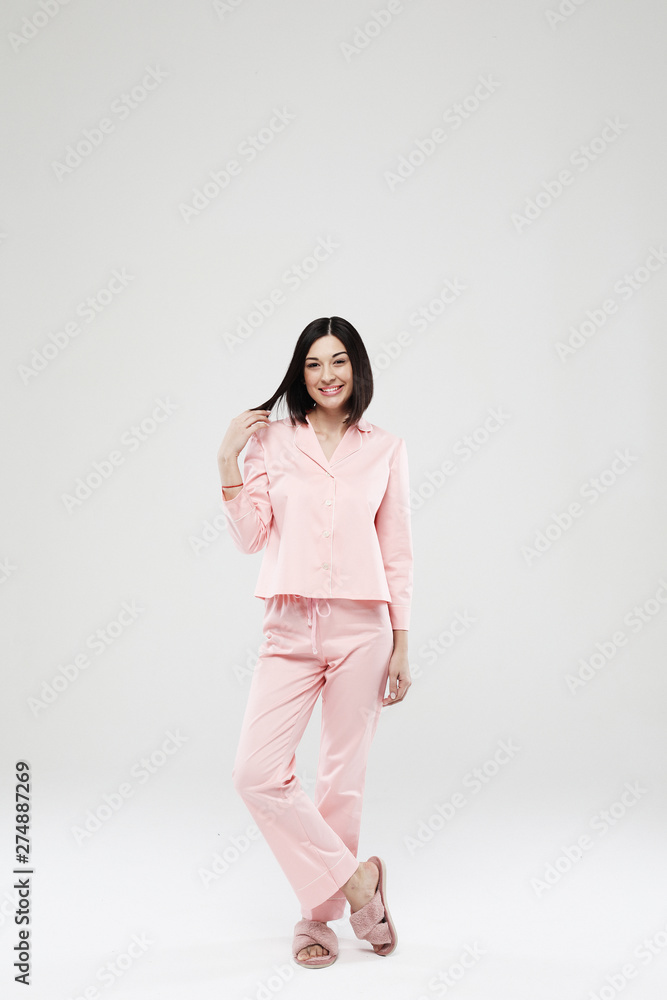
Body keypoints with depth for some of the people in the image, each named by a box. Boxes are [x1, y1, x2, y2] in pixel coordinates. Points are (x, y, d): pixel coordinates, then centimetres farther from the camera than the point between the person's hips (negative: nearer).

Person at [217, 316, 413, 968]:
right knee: (256, 774, -8)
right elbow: (250, 537, 2)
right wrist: (228, 460, -6)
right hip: (291, 627, 1)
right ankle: (355, 879, 11)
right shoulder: (271, 439, 6)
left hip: (361, 627, 0)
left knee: (342, 778, 6)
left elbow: (396, 552, 7)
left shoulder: (385, 449, 6)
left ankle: (318, 913, 27)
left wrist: (402, 645, 5)